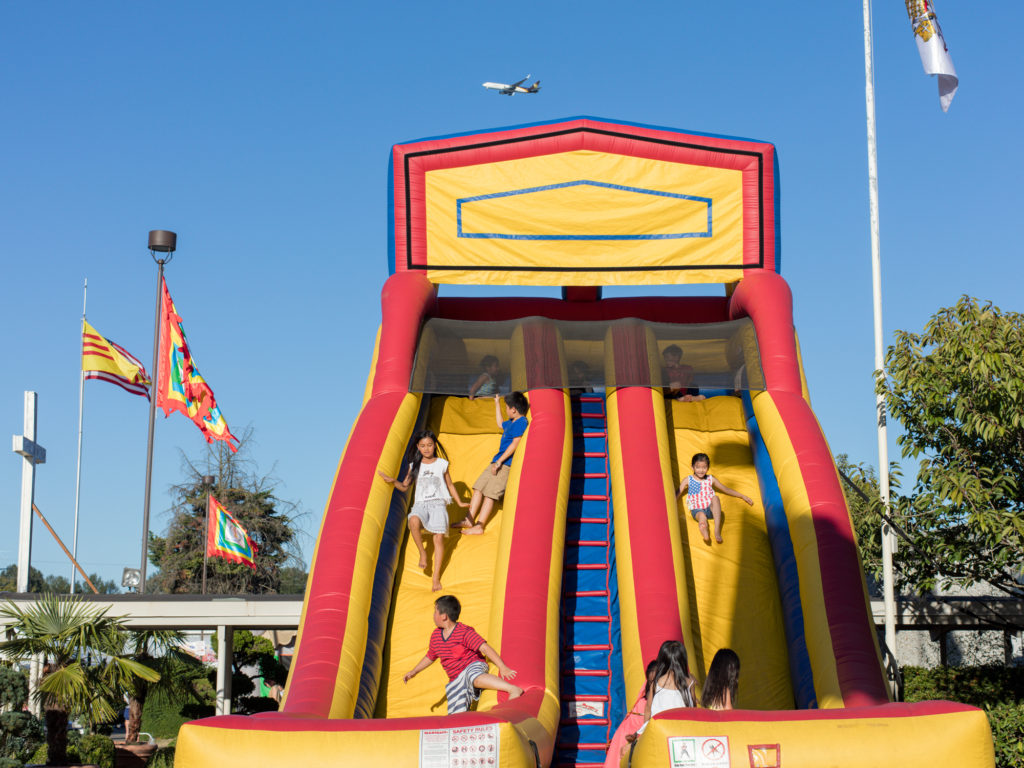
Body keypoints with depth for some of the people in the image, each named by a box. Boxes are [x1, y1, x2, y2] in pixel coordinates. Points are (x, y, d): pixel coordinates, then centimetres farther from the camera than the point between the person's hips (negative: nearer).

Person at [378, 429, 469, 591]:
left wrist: (459, 502, 19)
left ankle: (436, 577, -14)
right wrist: (393, 481, -4)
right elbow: (405, 486, 14)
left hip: (438, 503, 0)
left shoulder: (442, 464, 9)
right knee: (414, 521, -36)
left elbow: (450, 485, 20)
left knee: (439, 537, -18)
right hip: (420, 504, 0)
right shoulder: (414, 466, 10)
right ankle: (422, 552, -14)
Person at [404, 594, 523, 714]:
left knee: (474, 677, -44)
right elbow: (430, 657, 27)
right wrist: (414, 671, 31)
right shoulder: (435, 636, 8)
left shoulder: (465, 632, -13)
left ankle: (514, 690, -53)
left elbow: (485, 648, -23)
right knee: (457, 716, -9)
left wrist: (502, 667, -32)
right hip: (456, 680, 7)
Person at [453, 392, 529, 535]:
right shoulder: (511, 422, 19)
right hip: (498, 461, 10)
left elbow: (515, 444, -20)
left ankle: (479, 526, -12)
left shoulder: (521, 422, -12)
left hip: (506, 464, -10)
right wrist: (497, 403, 43)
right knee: (479, 487, 7)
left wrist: (499, 461, -20)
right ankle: (469, 520, 9)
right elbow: (500, 424, 42)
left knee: (489, 494, -13)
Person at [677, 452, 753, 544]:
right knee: (702, 516, -37)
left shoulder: (710, 479, 18)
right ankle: (704, 530, -75)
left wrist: (743, 496, 21)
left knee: (715, 498, -32)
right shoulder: (688, 480, 12)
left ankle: (717, 530, -43)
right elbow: (677, 495, 7)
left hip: (710, 509, 2)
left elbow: (726, 490, 24)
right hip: (697, 510, -2)